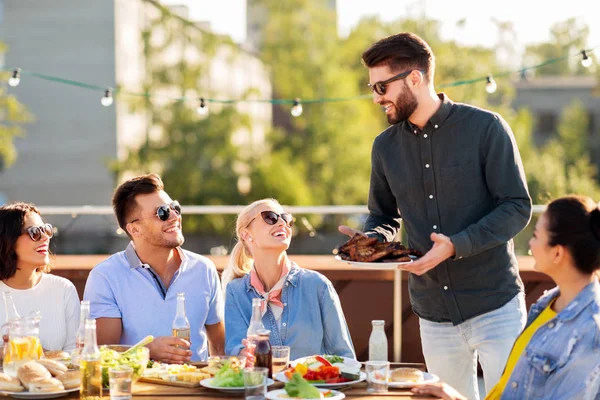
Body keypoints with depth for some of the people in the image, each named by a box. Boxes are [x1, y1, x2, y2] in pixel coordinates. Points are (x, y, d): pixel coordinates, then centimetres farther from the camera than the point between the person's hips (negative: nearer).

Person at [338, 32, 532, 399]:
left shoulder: (485, 128, -7)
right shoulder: (386, 146, 7)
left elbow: (518, 207, -10)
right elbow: (385, 217, 18)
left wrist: (457, 245, -23)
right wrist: (372, 239, -5)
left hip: (495, 308, -4)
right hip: (435, 317, 4)